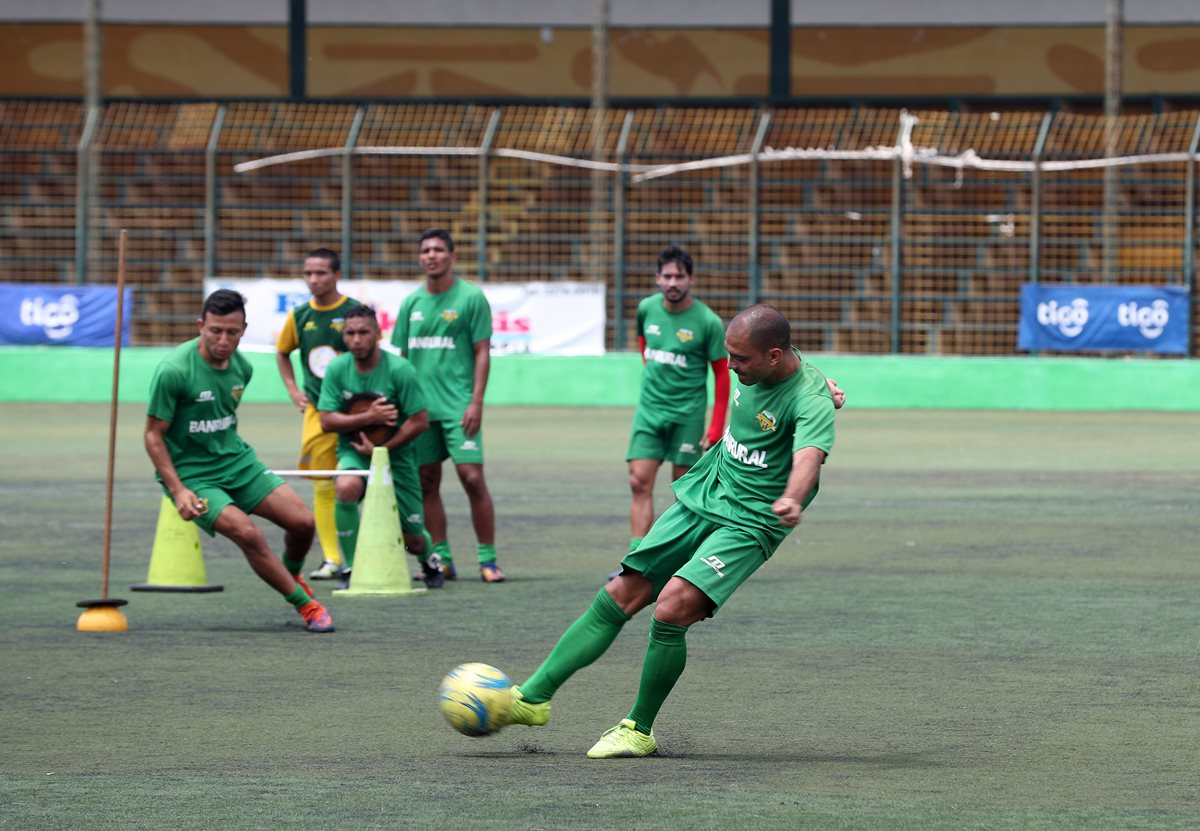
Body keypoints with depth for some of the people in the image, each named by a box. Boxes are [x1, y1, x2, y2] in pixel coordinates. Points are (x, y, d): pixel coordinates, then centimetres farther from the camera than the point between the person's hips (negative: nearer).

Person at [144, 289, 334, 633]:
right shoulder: (173, 371, -20)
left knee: (303, 522, -4)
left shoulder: (241, 367, 0)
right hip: (190, 472, -6)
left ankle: (290, 576, 30)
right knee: (248, 533, -26)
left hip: (237, 461, 6)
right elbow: (154, 435, -15)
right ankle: (305, 604, -9)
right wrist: (177, 491, -21)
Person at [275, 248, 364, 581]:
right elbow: (282, 352, 22)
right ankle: (331, 559, 4)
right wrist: (292, 388, 11)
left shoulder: (356, 311, -5)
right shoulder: (299, 315, 6)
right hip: (317, 408, 3)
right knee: (322, 485, 0)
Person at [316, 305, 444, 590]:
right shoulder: (337, 369, -7)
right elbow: (327, 421, -8)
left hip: (397, 456, -1)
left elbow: (420, 422, -14)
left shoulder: (399, 370, -15)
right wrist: (368, 417, -22)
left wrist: (381, 449, -17)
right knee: (346, 487, -35)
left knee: (413, 541, 2)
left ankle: (428, 561, 42)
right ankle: (350, 568, -18)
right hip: (354, 452, 1)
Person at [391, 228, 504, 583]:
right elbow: (402, 357, 17)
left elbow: (482, 353, -4)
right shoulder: (411, 303, 12)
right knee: (426, 483, 4)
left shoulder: (471, 297, -1)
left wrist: (476, 402, -11)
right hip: (420, 405, 5)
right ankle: (442, 560, 11)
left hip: (458, 406, -5)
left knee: (472, 477, -11)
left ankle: (488, 560, -5)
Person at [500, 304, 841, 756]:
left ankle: (639, 731, -5)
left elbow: (809, 456, -43)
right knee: (618, 596, 0)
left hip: (749, 523, -7)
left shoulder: (811, 400, -22)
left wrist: (792, 501, -60)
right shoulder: (753, 370, 1)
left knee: (672, 607, -23)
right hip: (699, 498, 7)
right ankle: (532, 697, 6)